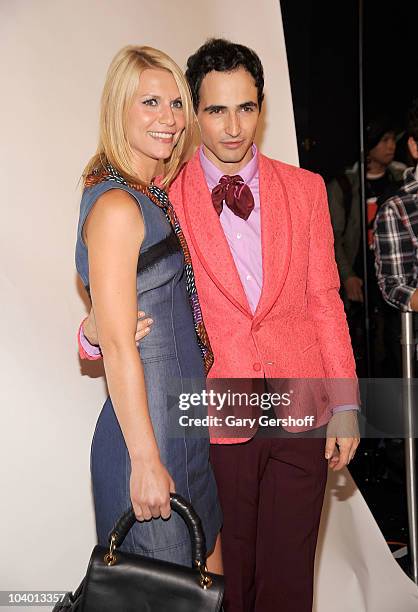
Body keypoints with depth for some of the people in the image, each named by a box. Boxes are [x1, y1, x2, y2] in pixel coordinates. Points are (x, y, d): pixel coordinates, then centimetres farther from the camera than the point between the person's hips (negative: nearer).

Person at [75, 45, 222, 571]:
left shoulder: (154, 197, 11)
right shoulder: (116, 206, -17)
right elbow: (118, 347, -20)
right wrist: (146, 461, -19)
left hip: (184, 424, 9)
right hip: (146, 428, -9)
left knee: (210, 579, 19)